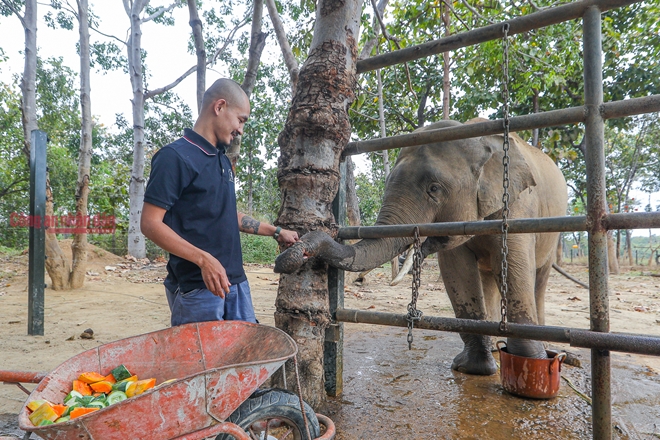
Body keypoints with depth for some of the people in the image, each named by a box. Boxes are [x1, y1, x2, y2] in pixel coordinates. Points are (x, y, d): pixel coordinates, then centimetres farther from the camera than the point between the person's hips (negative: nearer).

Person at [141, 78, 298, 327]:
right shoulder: (175, 156, -11)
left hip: (236, 282, 8)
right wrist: (204, 259, -25)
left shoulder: (223, 160, 15)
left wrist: (275, 231, 25)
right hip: (196, 288, -8)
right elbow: (150, 224, -16)